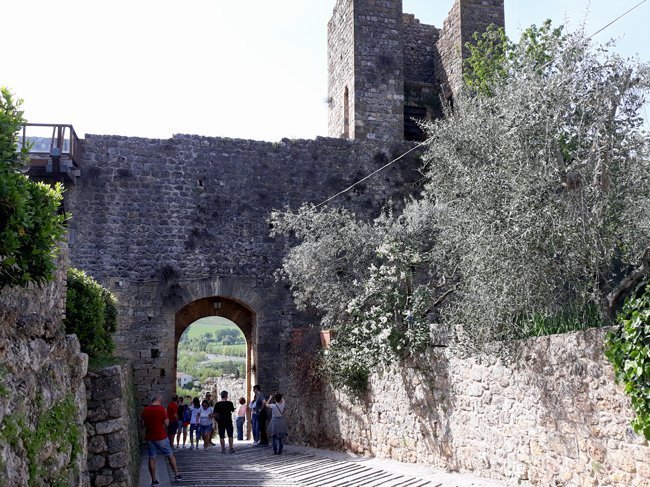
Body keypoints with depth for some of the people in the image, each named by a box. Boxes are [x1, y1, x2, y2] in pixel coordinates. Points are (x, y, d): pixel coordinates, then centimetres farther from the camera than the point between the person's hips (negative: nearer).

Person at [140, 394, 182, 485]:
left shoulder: (145, 410, -1)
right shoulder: (161, 409, -13)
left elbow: (143, 423, 7)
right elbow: (166, 423, -11)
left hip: (149, 437, 3)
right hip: (161, 437, -3)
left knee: (152, 458, 9)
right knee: (170, 455, 12)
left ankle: (154, 480, 12)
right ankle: (177, 474, 18)